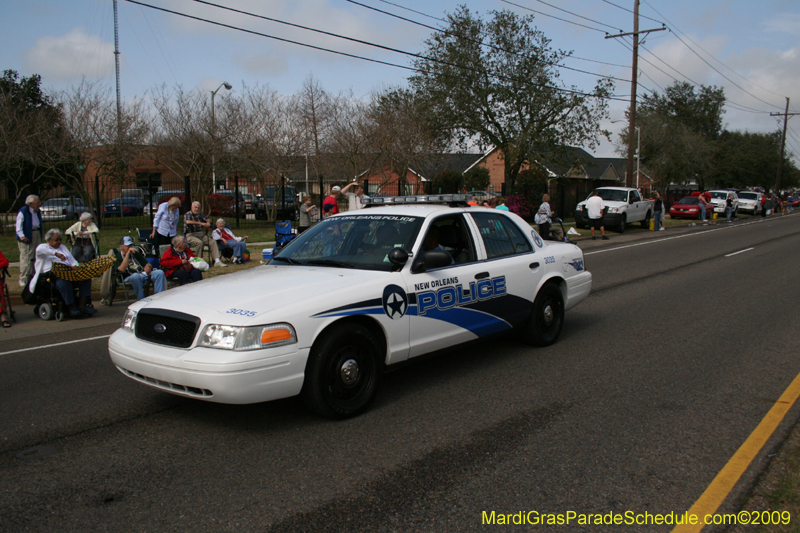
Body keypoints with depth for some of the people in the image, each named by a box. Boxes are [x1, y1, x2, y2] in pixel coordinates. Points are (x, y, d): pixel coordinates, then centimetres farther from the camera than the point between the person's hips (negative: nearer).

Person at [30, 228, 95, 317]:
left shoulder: (63, 247, 31)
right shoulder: (43, 247, 11)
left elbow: (72, 260, 25)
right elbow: (39, 250, -16)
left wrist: (74, 266, 0)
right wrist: (56, 253, -31)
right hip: (52, 275, -6)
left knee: (86, 279, -19)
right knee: (64, 283, -39)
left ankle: (82, 305, -24)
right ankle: (71, 307, -29)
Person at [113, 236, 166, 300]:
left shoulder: (136, 254, 29)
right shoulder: (118, 257, 9)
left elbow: (148, 264, 25)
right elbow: (122, 269, -13)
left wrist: (148, 267, -2)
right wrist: (128, 253, -15)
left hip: (143, 273, 5)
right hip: (129, 277, -5)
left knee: (160, 272, -20)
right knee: (136, 276, -41)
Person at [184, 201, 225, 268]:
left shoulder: (200, 214, 15)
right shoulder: (187, 214, -4)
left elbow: (208, 219, 23)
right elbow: (188, 222, -26)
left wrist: (208, 222, -4)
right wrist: (201, 223, -30)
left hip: (201, 235, 6)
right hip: (190, 235, -6)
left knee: (213, 242, -14)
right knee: (199, 242, -35)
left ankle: (217, 261, -21)